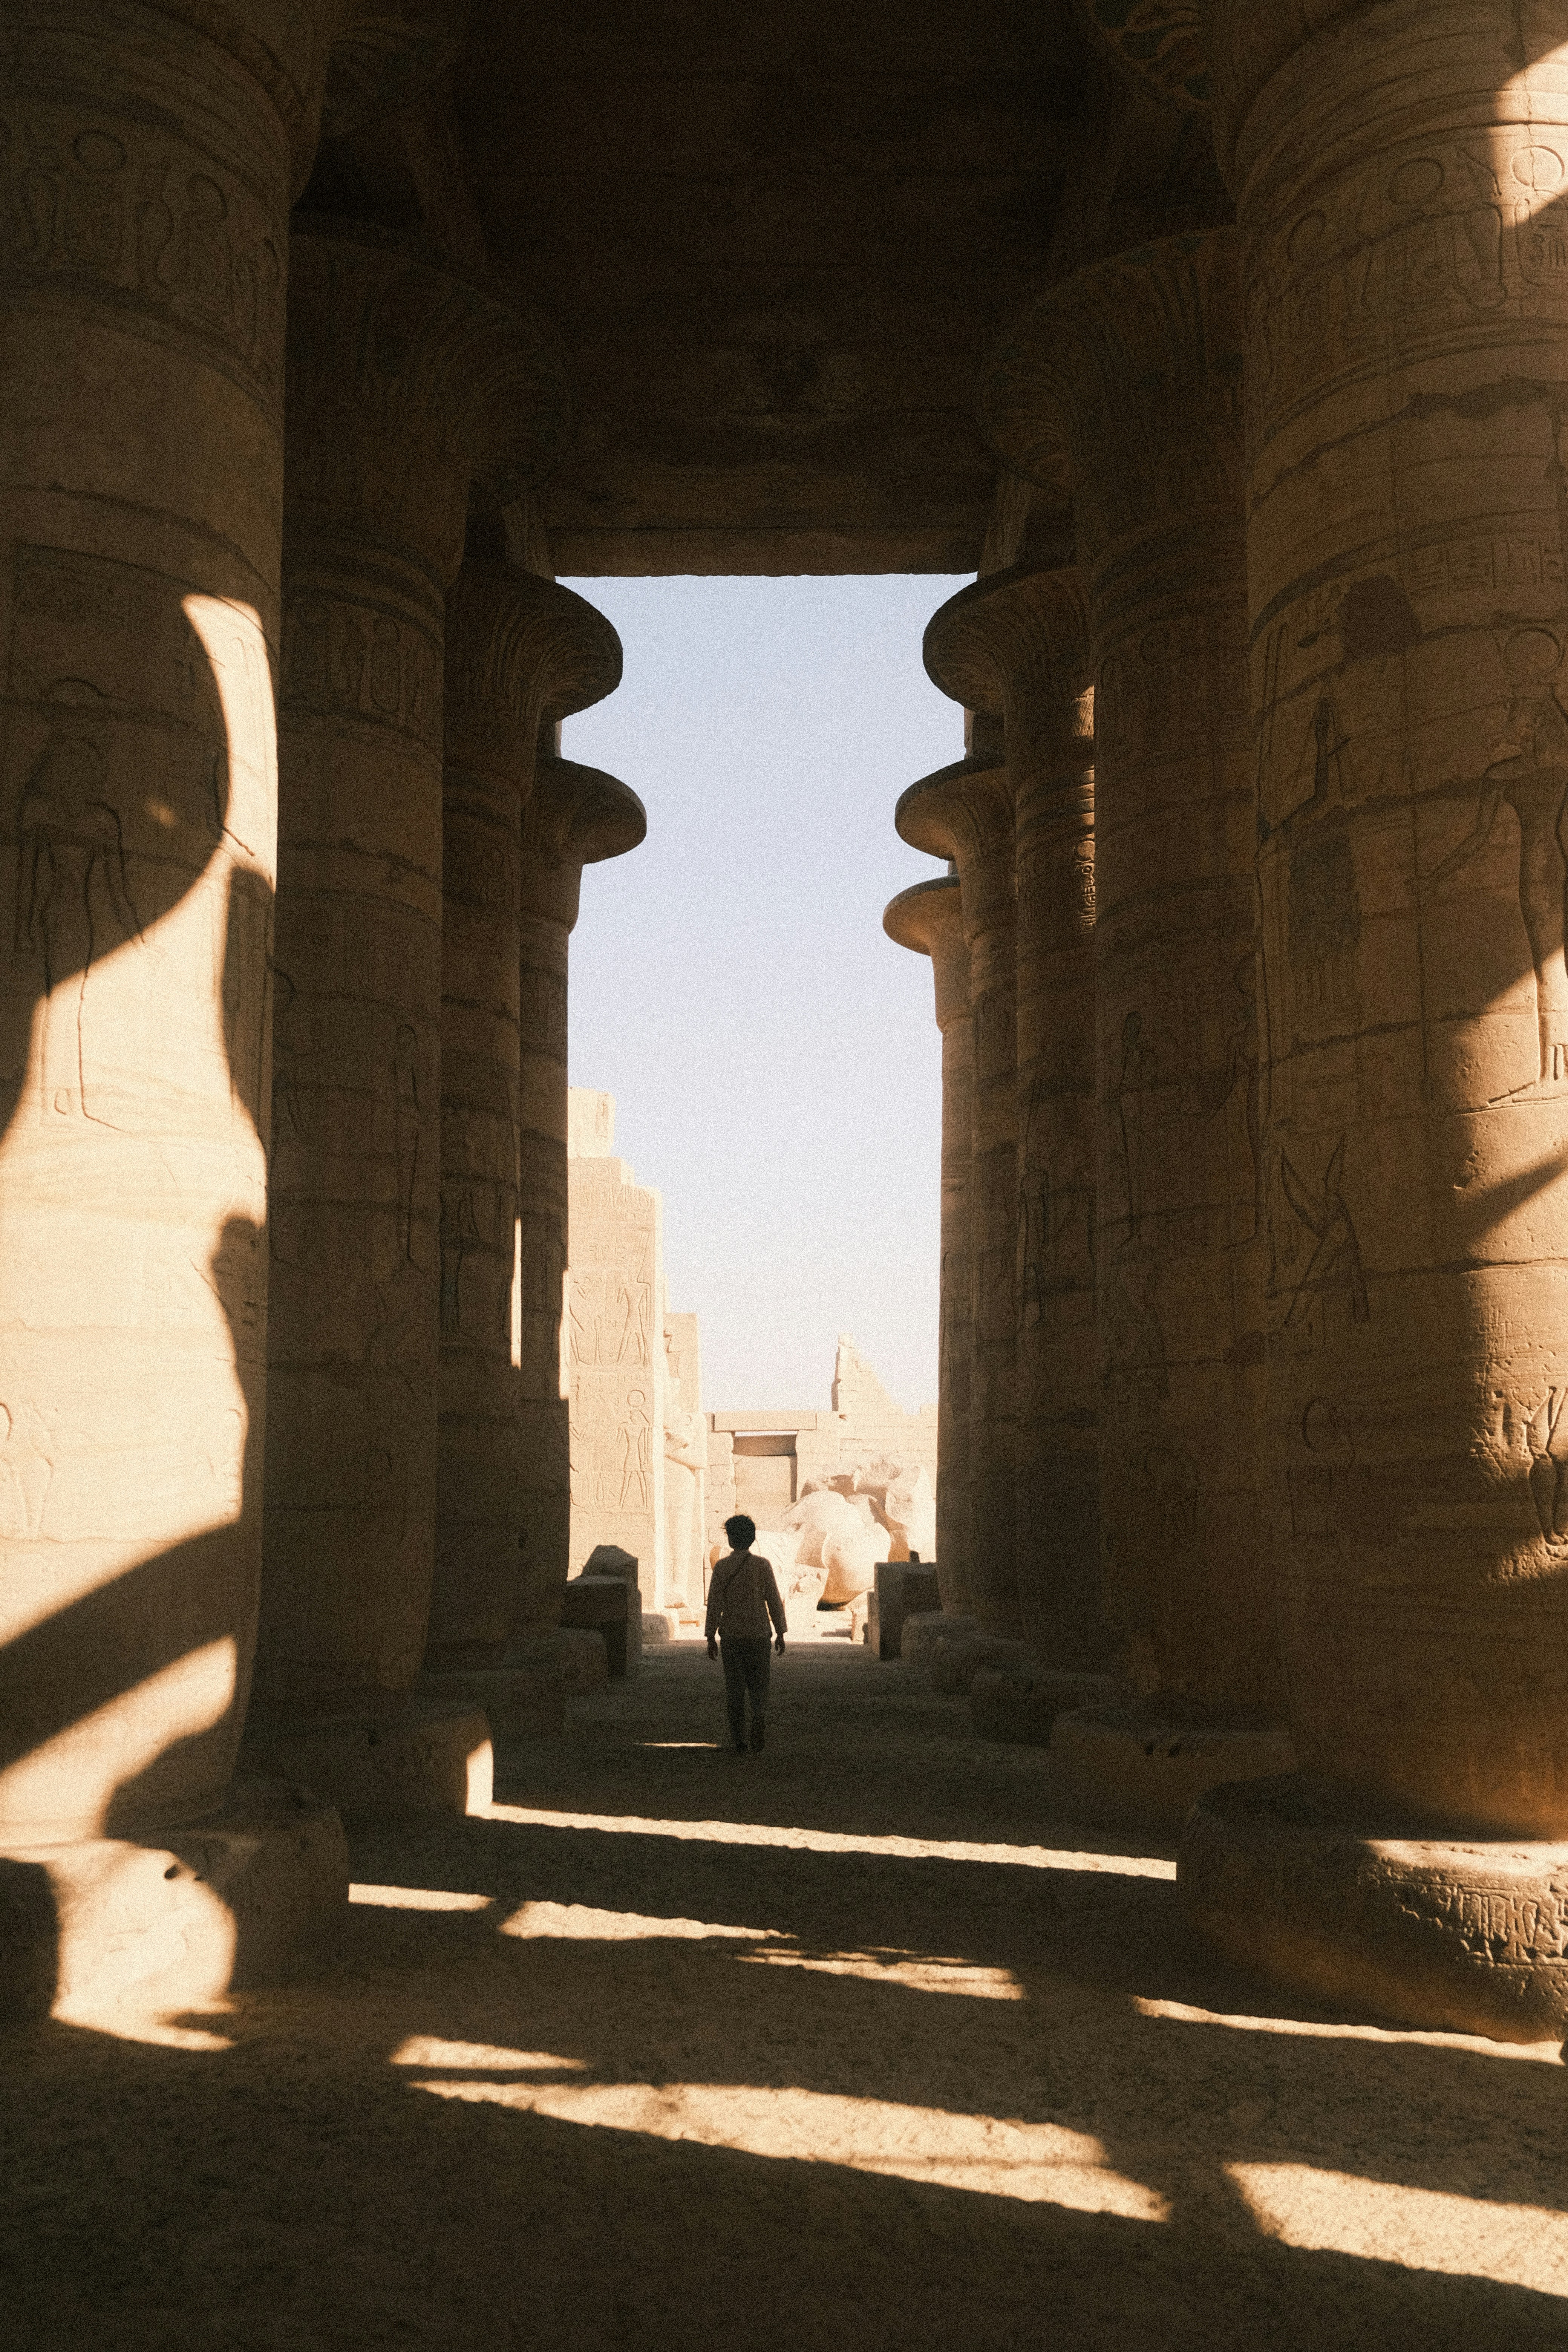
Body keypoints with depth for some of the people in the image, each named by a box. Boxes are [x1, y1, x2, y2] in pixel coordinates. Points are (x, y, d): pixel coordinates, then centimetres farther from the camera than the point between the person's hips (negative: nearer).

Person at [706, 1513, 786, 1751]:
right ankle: (760, 1717, -18)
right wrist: (780, 1633, 5)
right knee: (759, 1685, 10)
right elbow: (775, 1601, -3)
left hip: (731, 1636, 0)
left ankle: (739, 1739, 10)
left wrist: (711, 1637, 3)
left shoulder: (721, 1567, -5)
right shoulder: (763, 1565, -4)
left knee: (735, 1688, 9)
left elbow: (714, 1604, -4)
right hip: (758, 1634, 0)